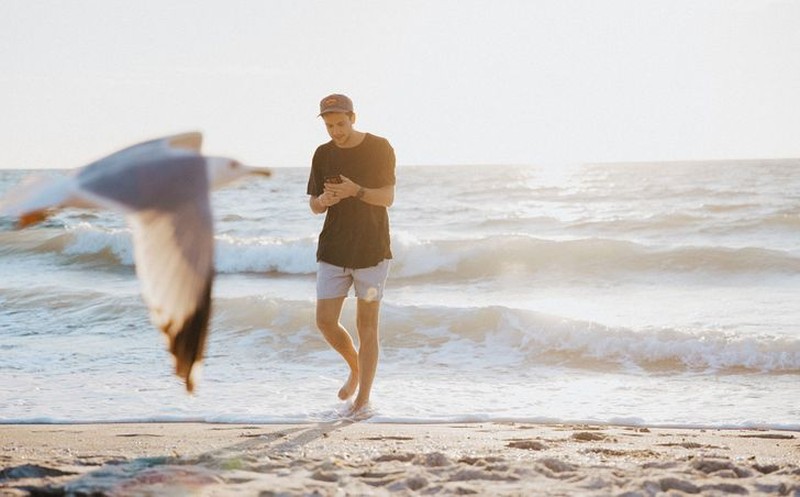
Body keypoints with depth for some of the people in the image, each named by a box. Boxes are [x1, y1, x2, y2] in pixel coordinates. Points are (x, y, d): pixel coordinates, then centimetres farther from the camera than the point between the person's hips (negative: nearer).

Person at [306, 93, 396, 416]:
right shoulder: (323, 155, 6)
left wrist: (355, 191, -24)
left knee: (367, 326, -2)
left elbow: (387, 198, -8)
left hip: (372, 250, -3)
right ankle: (356, 367, 26)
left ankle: (363, 398, 5)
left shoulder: (380, 148, -4)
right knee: (325, 322, -2)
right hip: (333, 252, 3)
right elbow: (314, 206, 11)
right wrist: (324, 200, -13)